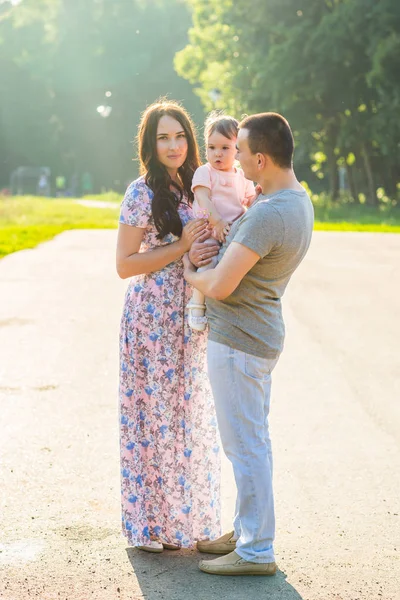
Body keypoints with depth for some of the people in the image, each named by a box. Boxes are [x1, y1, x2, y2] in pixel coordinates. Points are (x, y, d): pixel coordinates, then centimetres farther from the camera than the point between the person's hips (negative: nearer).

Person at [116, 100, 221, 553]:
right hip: (152, 316, -7)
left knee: (188, 414, 12)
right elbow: (125, 264, -13)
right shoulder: (143, 193, -11)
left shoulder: (193, 188, 11)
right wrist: (182, 247, -18)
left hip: (189, 318, 7)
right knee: (154, 414, 0)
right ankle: (150, 522, 13)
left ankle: (183, 516, 25)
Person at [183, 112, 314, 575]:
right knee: (253, 440, 17)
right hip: (261, 334, 10)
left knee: (245, 445, -3)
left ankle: (256, 552, 5)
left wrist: (190, 272, -7)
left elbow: (219, 286, -26)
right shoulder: (299, 200, 5)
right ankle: (246, 532, 29)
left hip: (237, 342, -10)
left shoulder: (267, 215, -27)